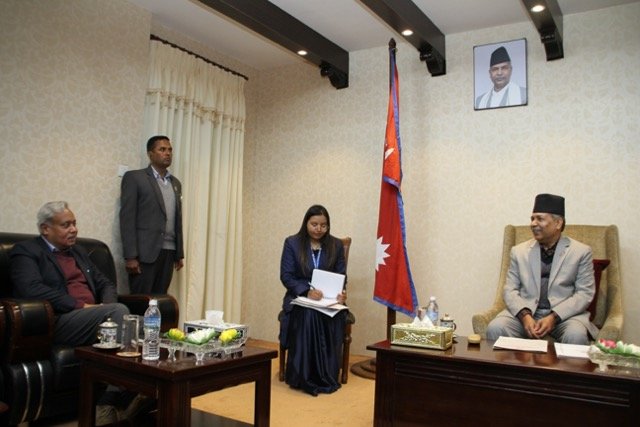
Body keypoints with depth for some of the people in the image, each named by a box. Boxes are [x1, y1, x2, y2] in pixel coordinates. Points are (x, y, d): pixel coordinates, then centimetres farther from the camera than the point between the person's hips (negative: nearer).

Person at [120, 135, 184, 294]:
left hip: (169, 252, 5)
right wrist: (130, 256, -13)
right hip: (145, 252, -5)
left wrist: (179, 254, 13)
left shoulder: (176, 183, 18)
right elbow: (127, 218, -7)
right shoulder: (134, 178, 0)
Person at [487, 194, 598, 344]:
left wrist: (554, 317, -15)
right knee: (495, 328, -27)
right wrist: (525, 315, -13)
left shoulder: (581, 252, 4)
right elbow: (510, 289, 6)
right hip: (525, 312, 1)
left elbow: (585, 293, -1)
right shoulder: (519, 251, 10)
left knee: (576, 335, -34)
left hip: (564, 314, -1)